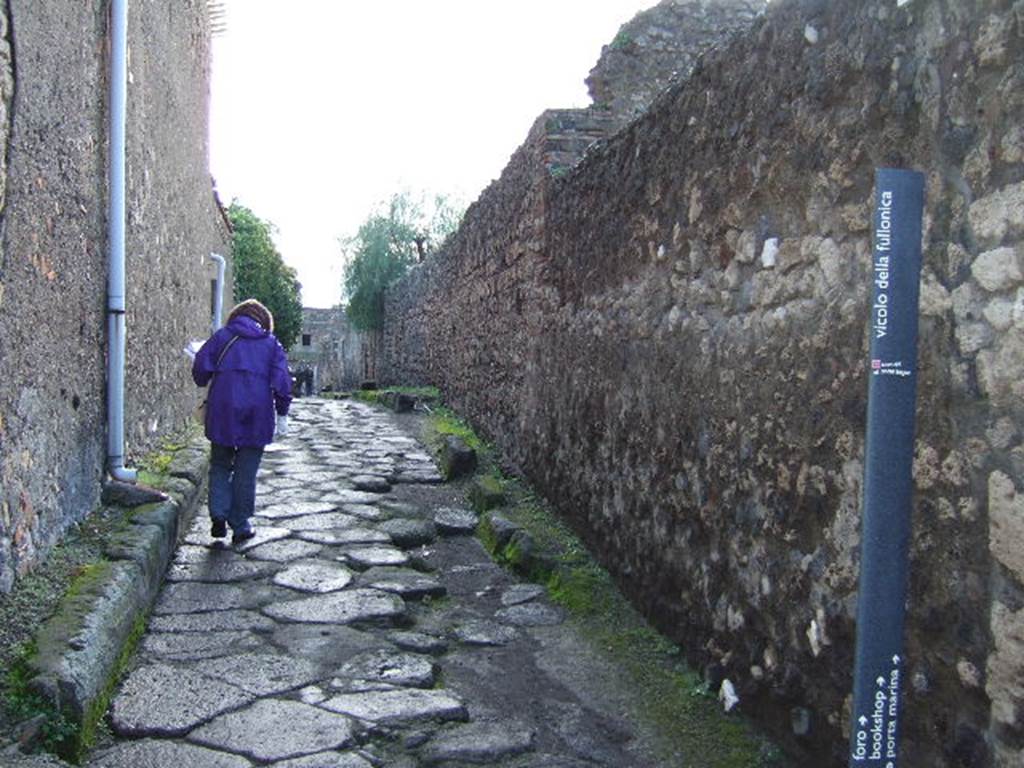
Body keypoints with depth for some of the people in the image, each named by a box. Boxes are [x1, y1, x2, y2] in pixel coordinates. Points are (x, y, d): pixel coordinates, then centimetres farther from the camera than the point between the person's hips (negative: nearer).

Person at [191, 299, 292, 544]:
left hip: (222, 411, 0)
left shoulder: (221, 336, 9)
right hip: (257, 413, 0)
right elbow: (282, 379, 1)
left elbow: (200, 368, 3)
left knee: (220, 465, 15)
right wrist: (282, 413, 5)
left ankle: (219, 514, -1)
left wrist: (204, 382, 24)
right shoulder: (271, 343, 9)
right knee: (246, 472, 7)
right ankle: (240, 526, 10)